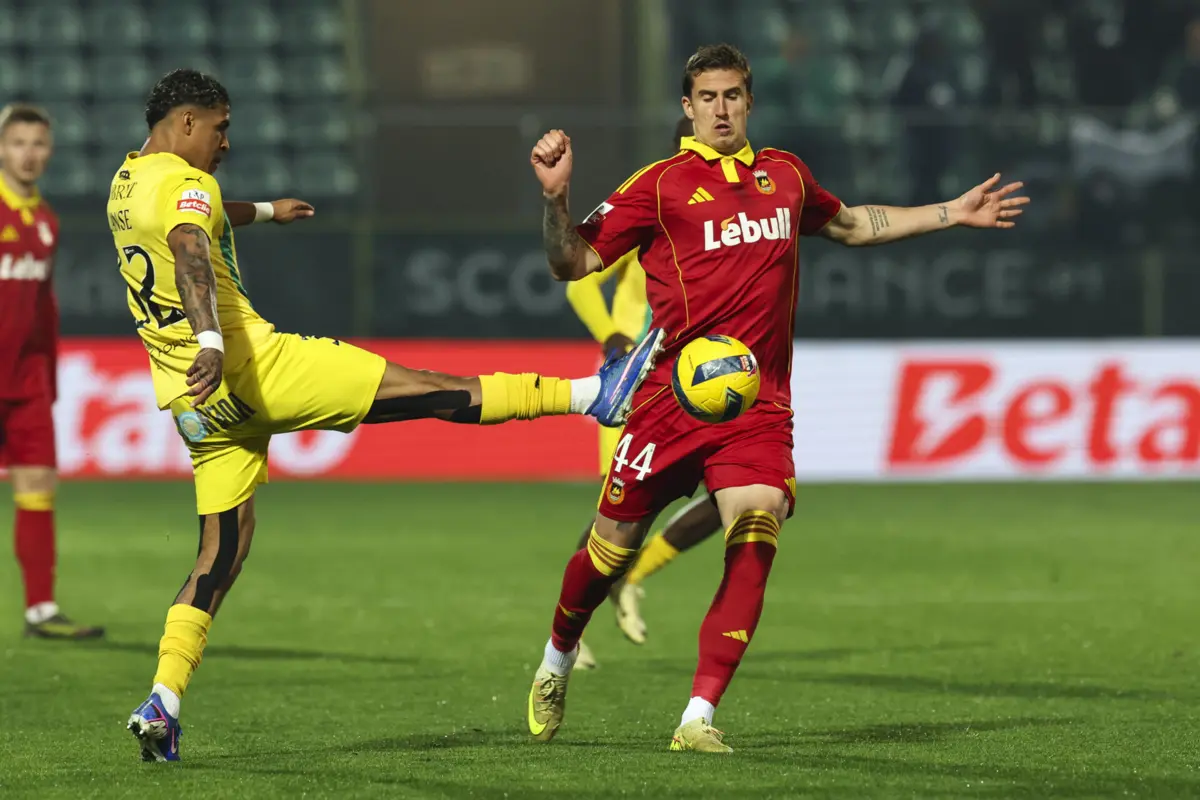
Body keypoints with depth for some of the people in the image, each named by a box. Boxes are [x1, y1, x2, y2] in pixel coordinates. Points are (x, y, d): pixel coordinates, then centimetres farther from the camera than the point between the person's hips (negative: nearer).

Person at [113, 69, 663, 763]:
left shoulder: (128, 182, 18)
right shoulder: (183, 182, -12)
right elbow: (190, 255, -33)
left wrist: (264, 210, 57)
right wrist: (211, 342, -49)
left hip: (197, 404, 9)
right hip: (251, 368, -9)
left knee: (223, 549, 10)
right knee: (438, 391, -8)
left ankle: (161, 707, -1)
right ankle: (596, 394, -7)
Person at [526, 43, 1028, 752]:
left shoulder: (785, 175, 13)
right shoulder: (661, 183, 0)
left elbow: (850, 225, 33)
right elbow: (573, 262, -2)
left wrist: (955, 214, 32)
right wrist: (556, 196, -19)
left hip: (759, 403, 2)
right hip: (670, 395, -2)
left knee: (756, 542, -18)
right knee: (613, 547, 5)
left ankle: (699, 720, -17)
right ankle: (558, 659, 36)